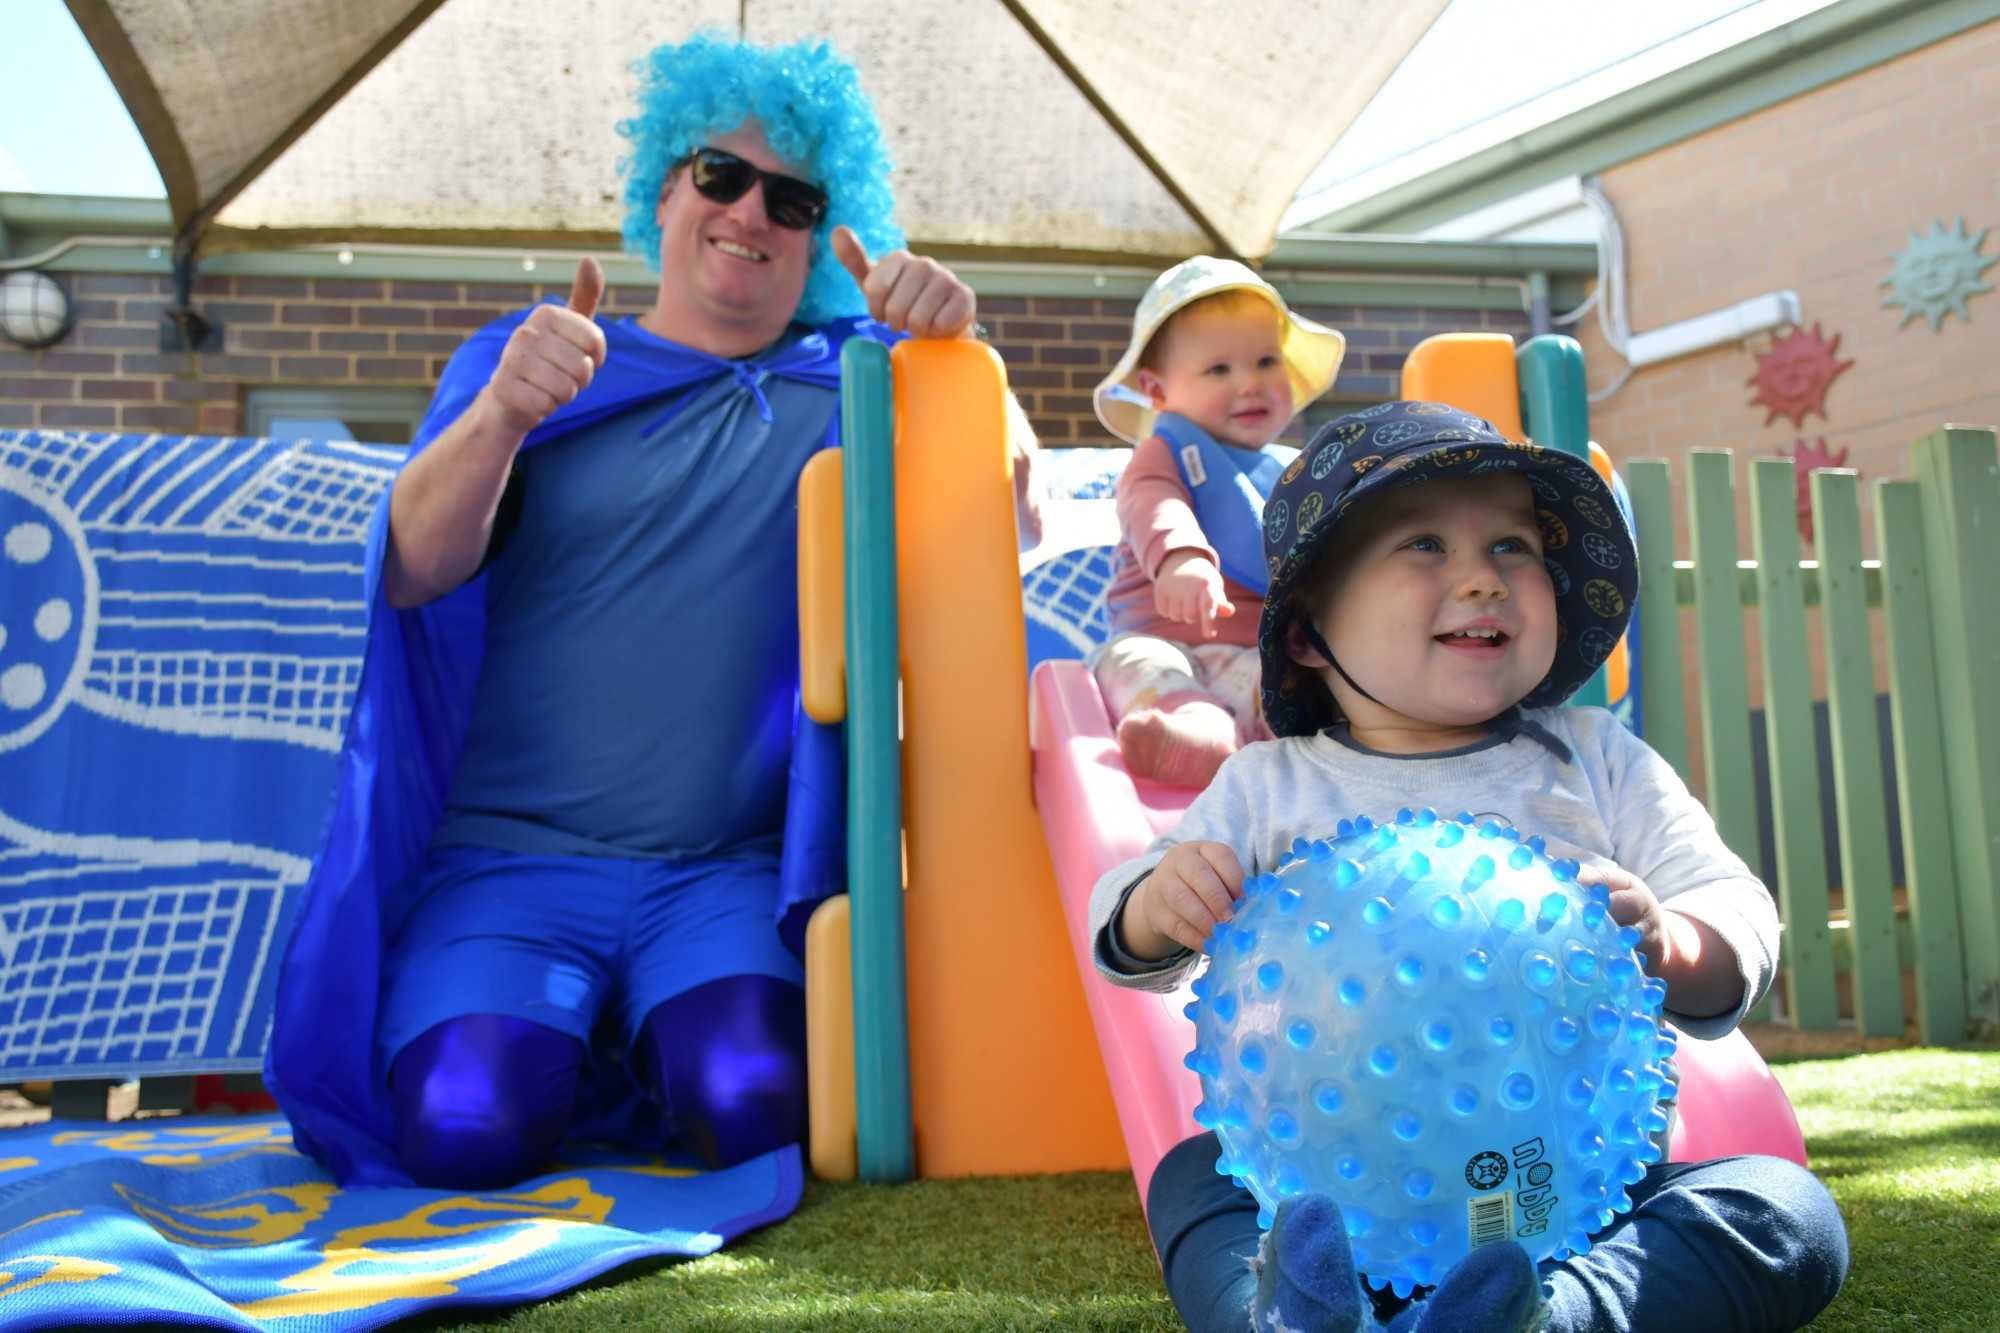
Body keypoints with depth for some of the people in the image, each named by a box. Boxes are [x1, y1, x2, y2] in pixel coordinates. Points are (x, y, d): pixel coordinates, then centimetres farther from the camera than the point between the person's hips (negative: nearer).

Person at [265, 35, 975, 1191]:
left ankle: (653, 1045, 8)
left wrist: (946, 349, -17)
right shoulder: (533, 357, 11)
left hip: (729, 871, 0)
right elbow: (415, 571, -3)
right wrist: (501, 415, -25)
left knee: (755, 1102, -25)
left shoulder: (839, 390, 12)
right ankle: (543, 1037, 11)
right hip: (510, 858, 0)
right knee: (467, 1125, -21)